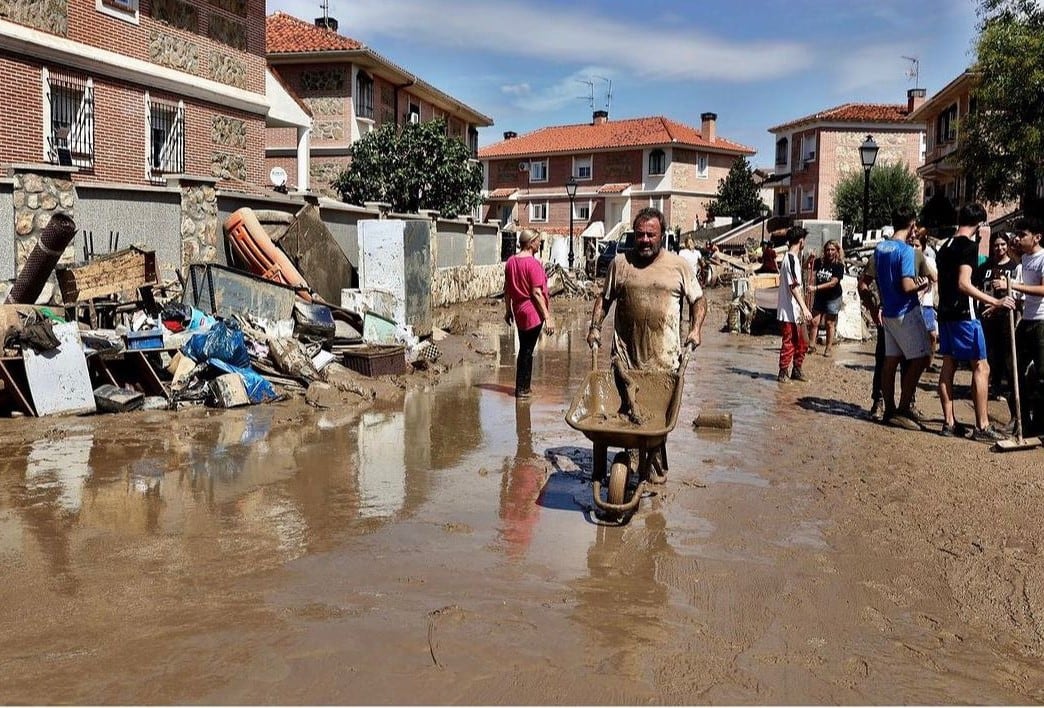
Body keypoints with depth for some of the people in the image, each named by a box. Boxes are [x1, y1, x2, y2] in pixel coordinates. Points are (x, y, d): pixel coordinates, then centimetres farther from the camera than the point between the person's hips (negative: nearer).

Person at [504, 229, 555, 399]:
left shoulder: (510, 261, 5)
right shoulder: (533, 263, -17)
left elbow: (507, 289, 12)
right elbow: (537, 293, -20)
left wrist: (508, 310, 21)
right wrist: (547, 317, -17)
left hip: (518, 311, 8)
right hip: (533, 312, -8)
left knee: (524, 349, 18)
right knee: (527, 351, 1)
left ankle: (525, 386, 27)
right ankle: (521, 389, 8)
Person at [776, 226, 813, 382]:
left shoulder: (791, 257, 15)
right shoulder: (791, 259, -16)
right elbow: (793, 286, -23)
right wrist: (804, 307, -25)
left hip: (795, 311, 10)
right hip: (790, 311, -10)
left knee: (802, 342, 15)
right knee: (789, 343, -3)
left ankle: (796, 371, 24)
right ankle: (783, 373, 5)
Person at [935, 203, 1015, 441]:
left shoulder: (946, 246, 15)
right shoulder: (969, 245, -12)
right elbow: (964, 284, -22)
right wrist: (995, 302, -22)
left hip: (946, 313, 9)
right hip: (964, 315, -9)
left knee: (948, 366, 8)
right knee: (981, 367, -4)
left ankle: (949, 422, 11)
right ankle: (982, 426, -4)